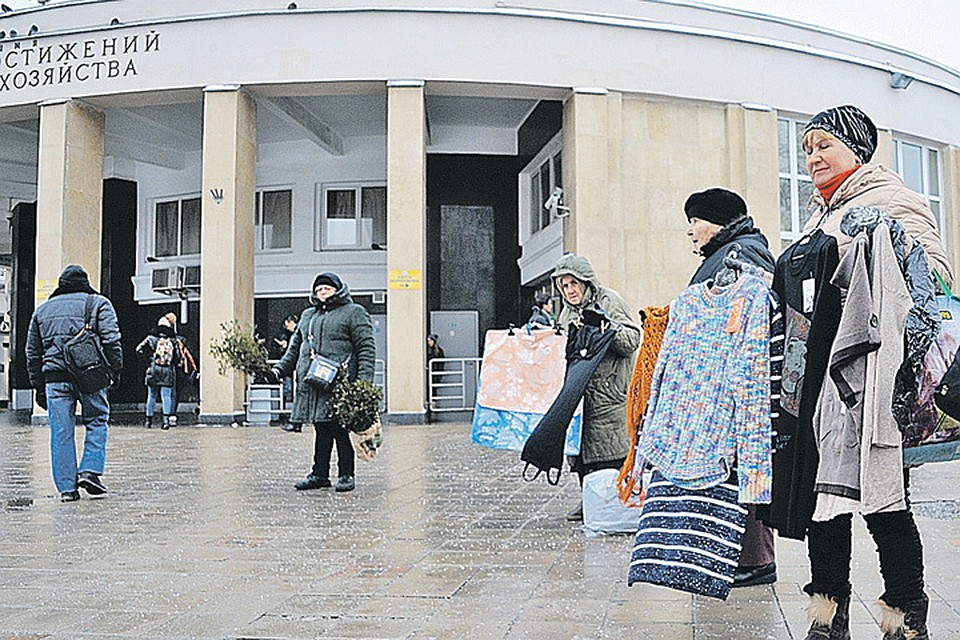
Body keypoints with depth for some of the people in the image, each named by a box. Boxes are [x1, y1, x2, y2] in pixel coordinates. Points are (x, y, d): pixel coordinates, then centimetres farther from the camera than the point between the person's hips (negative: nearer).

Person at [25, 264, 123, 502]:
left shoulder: (42, 310, 19)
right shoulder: (98, 304, 6)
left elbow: (33, 353, 19)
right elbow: (111, 340, -6)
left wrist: (39, 386, 22)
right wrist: (116, 368, 0)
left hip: (54, 377, 3)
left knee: (61, 432, 4)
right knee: (97, 422, 12)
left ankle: (67, 487, 6)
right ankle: (89, 471, -1)